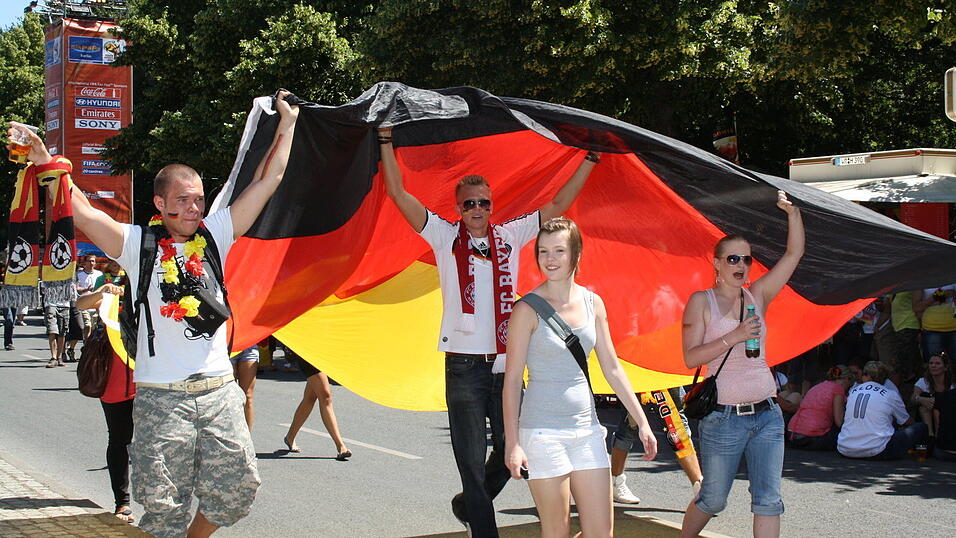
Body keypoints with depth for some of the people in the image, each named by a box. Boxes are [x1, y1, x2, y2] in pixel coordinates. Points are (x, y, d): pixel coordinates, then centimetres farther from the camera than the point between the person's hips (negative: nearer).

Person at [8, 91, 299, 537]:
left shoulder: (215, 236, 7)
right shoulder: (138, 245, 0)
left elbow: (267, 181, 10)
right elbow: (82, 212, -9)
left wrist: (287, 124, 12)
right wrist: (46, 163, -15)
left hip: (218, 391, 3)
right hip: (161, 398, -3)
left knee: (237, 486, 7)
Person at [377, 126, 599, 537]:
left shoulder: (509, 236, 10)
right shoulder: (446, 237, 3)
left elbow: (559, 204, 14)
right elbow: (398, 195, -4)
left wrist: (591, 159, 12)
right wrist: (386, 140, -10)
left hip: (506, 361, 3)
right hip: (465, 364, -3)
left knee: (510, 450, 10)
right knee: (473, 461, -2)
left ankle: (467, 505, 33)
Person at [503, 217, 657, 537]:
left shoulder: (592, 303, 6)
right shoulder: (530, 308, -8)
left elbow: (612, 369, 11)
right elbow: (512, 379, -7)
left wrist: (642, 422, 8)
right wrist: (512, 442, -13)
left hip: (587, 429, 5)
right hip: (543, 432, -5)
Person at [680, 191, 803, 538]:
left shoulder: (757, 295, 10)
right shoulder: (701, 301, -1)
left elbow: (794, 254, 5)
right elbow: (690, 357, -10)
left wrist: (792, 211, -8)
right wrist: (733, 338, -18)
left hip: (767, 415, 4)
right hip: (723, 418, -4)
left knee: (768, 500, -3)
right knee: (713, 500, 7)